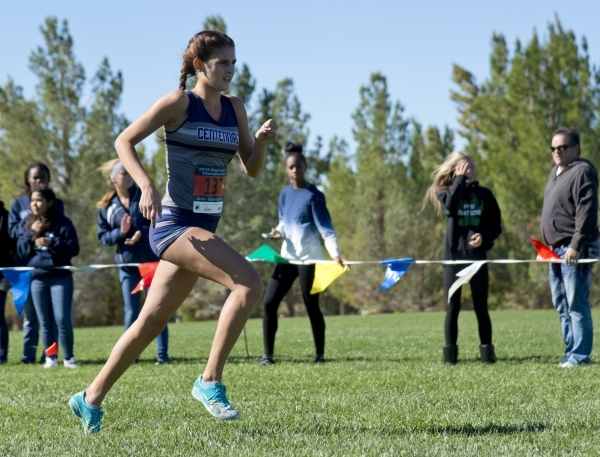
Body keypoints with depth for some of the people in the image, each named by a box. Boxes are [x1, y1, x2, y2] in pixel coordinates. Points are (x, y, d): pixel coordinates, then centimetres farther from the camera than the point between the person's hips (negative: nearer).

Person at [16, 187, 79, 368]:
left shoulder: (62, 222, -3)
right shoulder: (27, 224, 9)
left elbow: (74, 248, -8)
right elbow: (20, 251, 7)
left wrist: (52, 243, -18)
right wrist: (31, 234, -8)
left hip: (60, 276, -4)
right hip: (36, 277, 4)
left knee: (62, 319, -9)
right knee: (45, 321, 5)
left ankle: (68, 357, 2)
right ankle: (50, 358, 11)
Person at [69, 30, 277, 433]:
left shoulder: (235, 108, 11)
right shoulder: (179, 103, -7)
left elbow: (252, 169, 12)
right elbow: (124, 141, -8)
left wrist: (263, 142, -8)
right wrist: (146, 185, -23)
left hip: (202, 230, 7)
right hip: (174, 222, -7)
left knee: (152, 320, 11)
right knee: (250, 283, -24)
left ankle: (91, 399, 23)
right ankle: (210, 381, -17)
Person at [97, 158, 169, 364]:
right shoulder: (107, 206, 2)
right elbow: (103, 235, 2)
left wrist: (142, 233, -20)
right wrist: (120, 233, -16)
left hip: (151, 260, -1)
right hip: (127, 263, 1)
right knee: (131, 312, 3)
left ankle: (162, 355, 3)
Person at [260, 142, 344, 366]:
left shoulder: (314, 195, -9)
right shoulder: (285, 193, 8)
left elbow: (325, 227, -14)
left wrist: (334, 253, -26)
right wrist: (278, 231, -5)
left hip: (309, 258, -6)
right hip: (287, 257, 6)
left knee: (311, 306, -1)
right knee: (269, 302, -2)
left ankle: (320, 354, 11)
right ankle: (268, 355, 3)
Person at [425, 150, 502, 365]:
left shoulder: (484, 194, 7)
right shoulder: (446, 192, 3)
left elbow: (496, 226, 8)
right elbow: (450, 207, -21)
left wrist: (484, 236, -12)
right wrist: (459, 179, -12)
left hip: (477, 256, 1)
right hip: (453, 256, -1)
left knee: (481, 308, 4)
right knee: (452, 308, 2)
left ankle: (487, 352, 9)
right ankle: (450, 353, 6)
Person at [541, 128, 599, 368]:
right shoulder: (556, 172, 19)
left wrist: (576, 245, -24)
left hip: (574, 251, -10)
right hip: (556, 249, 10)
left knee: (576, 305, -9)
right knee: (561, 305, 11)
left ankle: (579, 355, -8)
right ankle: (571, 351, 17)